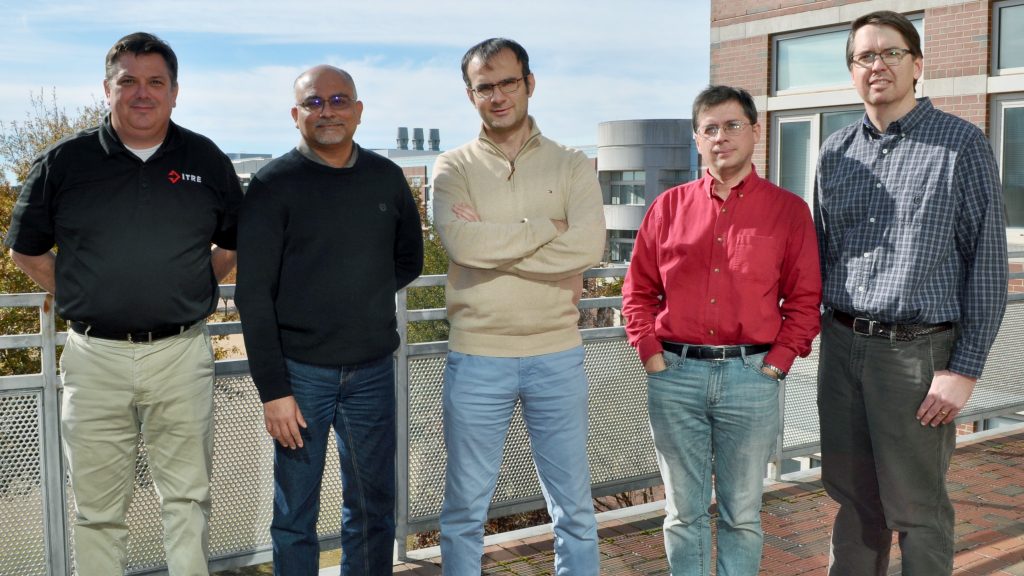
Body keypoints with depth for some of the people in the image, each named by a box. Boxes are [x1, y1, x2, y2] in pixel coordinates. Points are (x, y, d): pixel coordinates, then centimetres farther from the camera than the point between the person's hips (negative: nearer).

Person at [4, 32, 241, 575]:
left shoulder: (207, 160, 4)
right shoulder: (62, 161, 2)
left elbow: (236, 242, 15)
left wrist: (191, 288, 7)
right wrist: (80, 299, 4)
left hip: (182, 353, 1)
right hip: (94, 356, 0)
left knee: (187, 499, 10)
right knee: (98, 507, 10)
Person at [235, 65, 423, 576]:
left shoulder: (386, 178, 6)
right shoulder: (273, 185, -5)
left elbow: (409, 259, 19)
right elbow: (254, 295, -8)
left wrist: (364, 298, 3)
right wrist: (273, 389, -12)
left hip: (373, 370, 3)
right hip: (301, 371, -3)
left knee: (374, 509, 13)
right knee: (296, 515, 7)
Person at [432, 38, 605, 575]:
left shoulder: (571, 165, 3)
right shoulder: (453, 167, 1)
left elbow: (589, 246, -14)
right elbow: (461, 242, -19)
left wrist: (493, 242, -15)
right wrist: (550, 227, -12)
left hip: (558, 355, 1)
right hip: (476, 359, 0)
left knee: (575, 508, 12)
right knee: (465, 509, 13)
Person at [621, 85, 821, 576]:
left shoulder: (788, 210, 3)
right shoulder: (670, 205, 7)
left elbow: (804, 299, 2)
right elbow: (638, 289, 10)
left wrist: (777, 361, -8)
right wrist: (650, 353, 0)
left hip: (751, 375, -1)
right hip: (675, 375, 1)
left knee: (742, 515, 10)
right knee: (684, 512, 11)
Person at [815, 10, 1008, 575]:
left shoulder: (961, 144, -3)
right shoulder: (835, 151, 10)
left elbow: (987, 263, -6)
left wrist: (964, 370, -11)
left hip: (916, 352, -4)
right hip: (841, 345, 5)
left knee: (916, 508, 5)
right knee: (854, 498, 15)